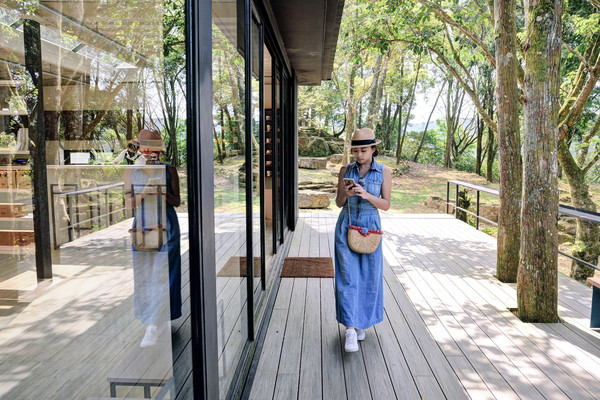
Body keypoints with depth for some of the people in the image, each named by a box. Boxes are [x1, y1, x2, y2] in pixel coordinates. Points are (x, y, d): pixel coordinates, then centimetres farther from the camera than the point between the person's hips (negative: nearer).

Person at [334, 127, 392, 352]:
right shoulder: (345, 170, 2)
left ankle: (360, 323, 27)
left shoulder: (384, 172, -1)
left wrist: (366, 195, -21)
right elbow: (339, 203, 5)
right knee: (348, 277, -6)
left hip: (370, 227, 0)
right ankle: (350, 331, -3)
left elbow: (386, 205, -4)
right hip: (346, 226, 0)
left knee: (368, 277, 6)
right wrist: (346, 194, -18)